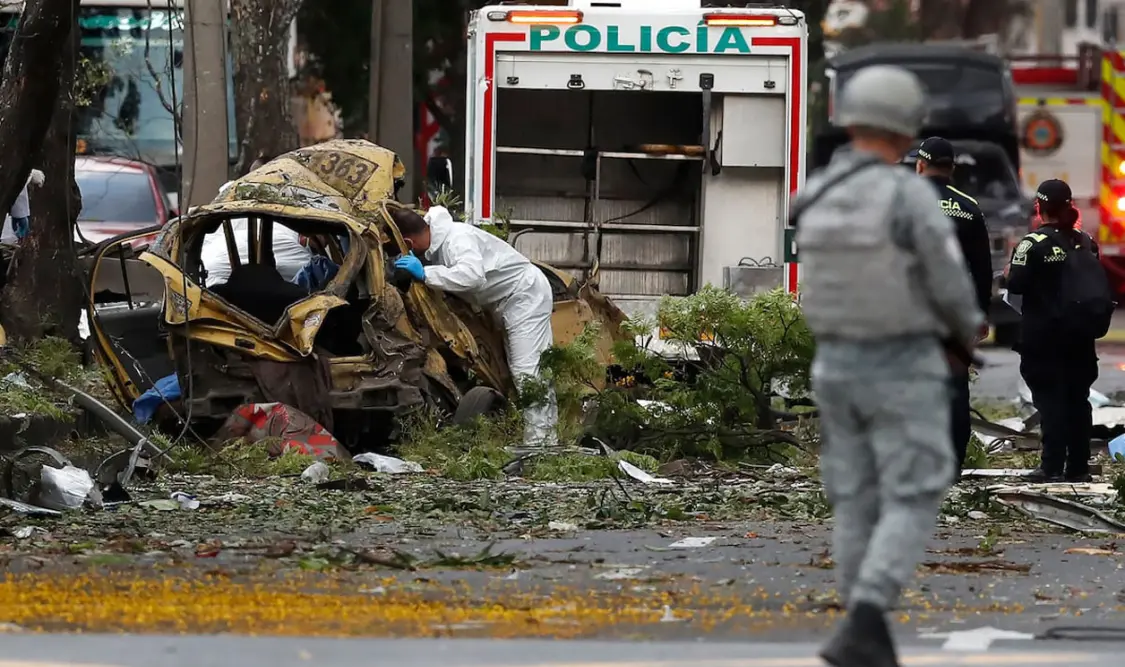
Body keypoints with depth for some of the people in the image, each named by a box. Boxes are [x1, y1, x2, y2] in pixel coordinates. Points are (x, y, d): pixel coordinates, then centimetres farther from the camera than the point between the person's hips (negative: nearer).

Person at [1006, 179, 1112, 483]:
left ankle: (1053, 467, -7)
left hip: (1044, 336, -5)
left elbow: (1015, 285, -18)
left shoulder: (1033, 244, -14)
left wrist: (1009, 274, 3)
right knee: (1078, 398, 10)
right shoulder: (1085, 242, 6)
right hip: (1081, 334, 5)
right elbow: (1100, 286, 9)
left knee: (1050, 399, -3)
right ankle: (1078, 467, 12)